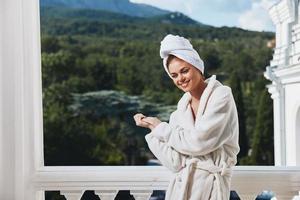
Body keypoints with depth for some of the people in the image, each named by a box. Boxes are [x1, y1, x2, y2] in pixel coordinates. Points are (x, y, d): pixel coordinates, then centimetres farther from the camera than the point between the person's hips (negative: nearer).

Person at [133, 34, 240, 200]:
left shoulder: (221, 96, -8)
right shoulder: (182, 107, 6)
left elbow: (198, 142, -17)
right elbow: (175, 162, -2)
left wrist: (160, 127, -5)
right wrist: (152, 129, -4)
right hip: (179, 186, 5)